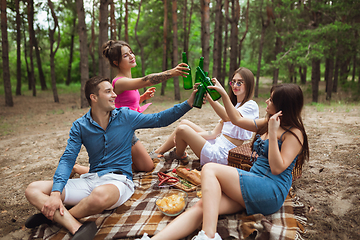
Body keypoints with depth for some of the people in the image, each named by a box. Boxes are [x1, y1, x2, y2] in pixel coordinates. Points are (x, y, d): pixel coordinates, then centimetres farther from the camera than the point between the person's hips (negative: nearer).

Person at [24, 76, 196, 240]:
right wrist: (56, 193, -17)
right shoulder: (80, 126, 4)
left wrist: (189, 102, -6)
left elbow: (160, 119, 4)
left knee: (101, 194, -40)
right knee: (33, 190, -11)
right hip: (90, 180, 3)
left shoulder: (125, 117, 2)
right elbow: (67, 159, -2)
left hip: (119, 180, -3)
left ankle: (57, 217, -10)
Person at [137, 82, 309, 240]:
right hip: (253, 186, 7)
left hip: (271, 192, -7)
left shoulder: (294, 133, -5)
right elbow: (237, 120, 25)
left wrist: (272, 133, -18)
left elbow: (277, 168, -14)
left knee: (209, 169, -22)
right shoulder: (268, 123, 18)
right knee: (201, 206, -19)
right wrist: (223, 94, 19)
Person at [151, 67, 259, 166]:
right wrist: (190, 135, -2)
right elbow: (215, 133, 10)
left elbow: (227, 117, -30)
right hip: (216, 143, 9)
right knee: (184, 123, 5)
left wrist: (209, 97, -36)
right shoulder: (232, 105, 18)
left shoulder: (251, 105, -9)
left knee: (182, 129, -13)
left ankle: (179, 155, 19)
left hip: (222, 155, -9)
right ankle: (157, 153, 17)